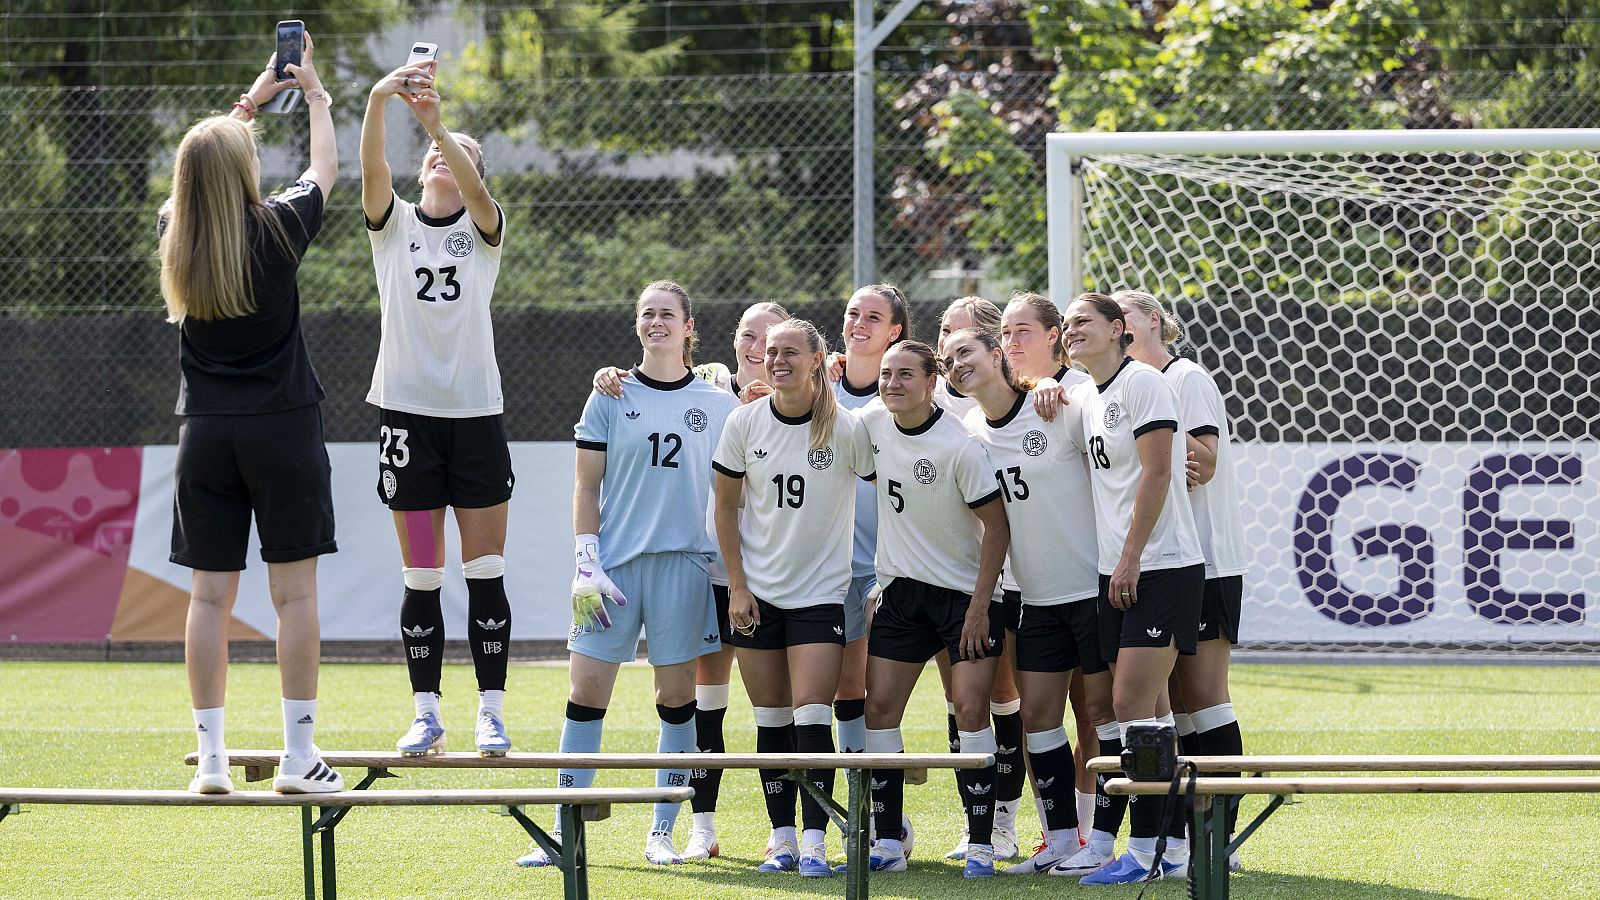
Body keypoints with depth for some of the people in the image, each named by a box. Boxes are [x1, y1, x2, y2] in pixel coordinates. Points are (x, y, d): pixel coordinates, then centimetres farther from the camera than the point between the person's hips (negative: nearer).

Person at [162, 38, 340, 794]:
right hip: (282, 427, -3)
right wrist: (313, 93, 26)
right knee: (295, 593, 0)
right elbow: (325, 169, 11)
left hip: (205, 434, 3)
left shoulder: (175, 233, 0)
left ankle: (211, 758, 3)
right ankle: (298, 756, -1)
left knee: (210, 597, 4)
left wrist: (253, 98, 31)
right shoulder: (276, 230, -9)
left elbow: (201, 165, 21)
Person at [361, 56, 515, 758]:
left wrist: (436, 123, -34)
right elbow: (371, 168, -13)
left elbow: (475, 190, -18)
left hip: (476, 411, -1)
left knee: (485, 573, -2)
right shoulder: (393, 223, 7)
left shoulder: (483, 229, 5)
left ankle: (491, 714, 2)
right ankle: (426, 714, 7)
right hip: (407, 411, 1)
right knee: (421, 579, 2)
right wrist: (379, 99, -32)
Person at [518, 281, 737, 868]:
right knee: (586, 693, -4)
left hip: (685, 564, 0)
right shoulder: (610, 398, 5)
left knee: (678, 698, 1)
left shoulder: (719, 405, 7)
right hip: (614, 562, 0)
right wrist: (586, 567, -4)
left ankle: (662, 833, 10)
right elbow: (587, 489, 5)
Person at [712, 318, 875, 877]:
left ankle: (814, 842, -9)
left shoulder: (847, 429, -8)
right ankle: (781, 837, 14)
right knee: (771, 720, 6)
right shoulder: (745, 423, -1)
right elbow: (726, 507, 6)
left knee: (811, 718, -11)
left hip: (821, 594, -3)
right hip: (756, 594, 3)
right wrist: (737, 585, 1)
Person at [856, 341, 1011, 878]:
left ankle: (980, 844, -6)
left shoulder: (960, 446, -18)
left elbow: (996, 526, -14)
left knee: (970, 707, -12)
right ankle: (888, 844, 4)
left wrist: (980, 606, -16)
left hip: (966, 592, -6)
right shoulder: (872, 424, -2)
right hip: (900, 591, 6)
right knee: (879, 706, -1)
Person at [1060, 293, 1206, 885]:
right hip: (1118, 574, 8)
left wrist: (1130, 559, -16)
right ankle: (1173, 846, 11)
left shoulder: (1143, 383, -9)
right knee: (1150, 707, 8)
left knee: (1132, 703, -12)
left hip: (1162, 568, -8)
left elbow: (1157, 473, -15)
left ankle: (1147, 849, -10)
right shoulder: (1087, 401, 16)